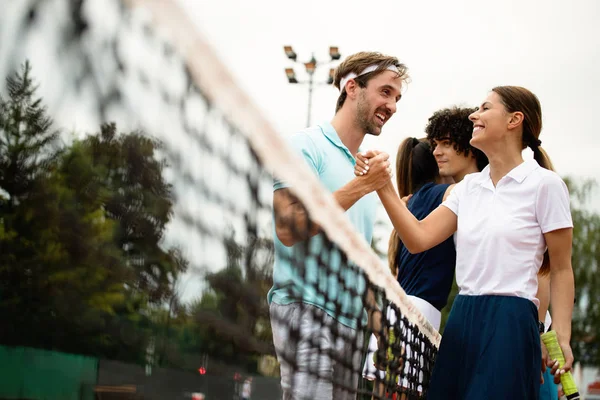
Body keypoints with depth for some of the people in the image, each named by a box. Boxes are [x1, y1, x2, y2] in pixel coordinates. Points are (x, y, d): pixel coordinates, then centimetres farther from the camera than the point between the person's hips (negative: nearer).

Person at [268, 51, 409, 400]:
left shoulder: (367, 168, 17)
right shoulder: (306, 146, -4)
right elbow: (288, 229, -17)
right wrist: (359, 187, -15)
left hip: (351, 319, 8)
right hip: (305, 308, -7)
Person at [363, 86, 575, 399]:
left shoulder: (544, 183, -5)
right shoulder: (469, 186, 13)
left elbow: (561, 270, -3)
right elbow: (419, 239, 5)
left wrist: (562, 338, -11)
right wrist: (383, 186, -4)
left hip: (511, 323, -6)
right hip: (461, 320, 6)